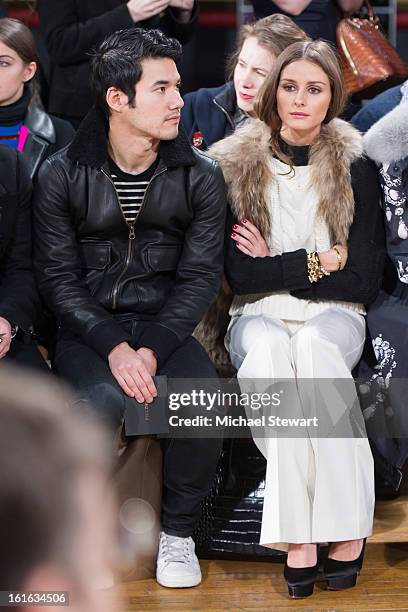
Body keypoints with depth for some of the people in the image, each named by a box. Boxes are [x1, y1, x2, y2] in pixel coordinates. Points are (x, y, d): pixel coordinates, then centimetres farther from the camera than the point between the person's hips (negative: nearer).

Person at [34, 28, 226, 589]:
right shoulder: (63, 175, -2)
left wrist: (152, 350, -17)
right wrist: (113, 348, -19)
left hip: (165, 325, 2)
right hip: (87, 327, -1)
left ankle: (179, 529, -2)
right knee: (105, 397, -34)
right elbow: (58, 279, -4)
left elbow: (200, 278, -1)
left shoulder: (200, 176, 1)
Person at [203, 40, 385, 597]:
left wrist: (274, 265, -3)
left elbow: (366, 280, -1)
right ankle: (297, 534, -39)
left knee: (314, 347, -37)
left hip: (334, 317, 0)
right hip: (259, 316, 0)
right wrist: (317, 263, -7)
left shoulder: (356, 168, 3)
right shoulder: (236, 165, 3)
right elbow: (237, 274, -3)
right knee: (268, 353, -37)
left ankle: (347, 522, -37)